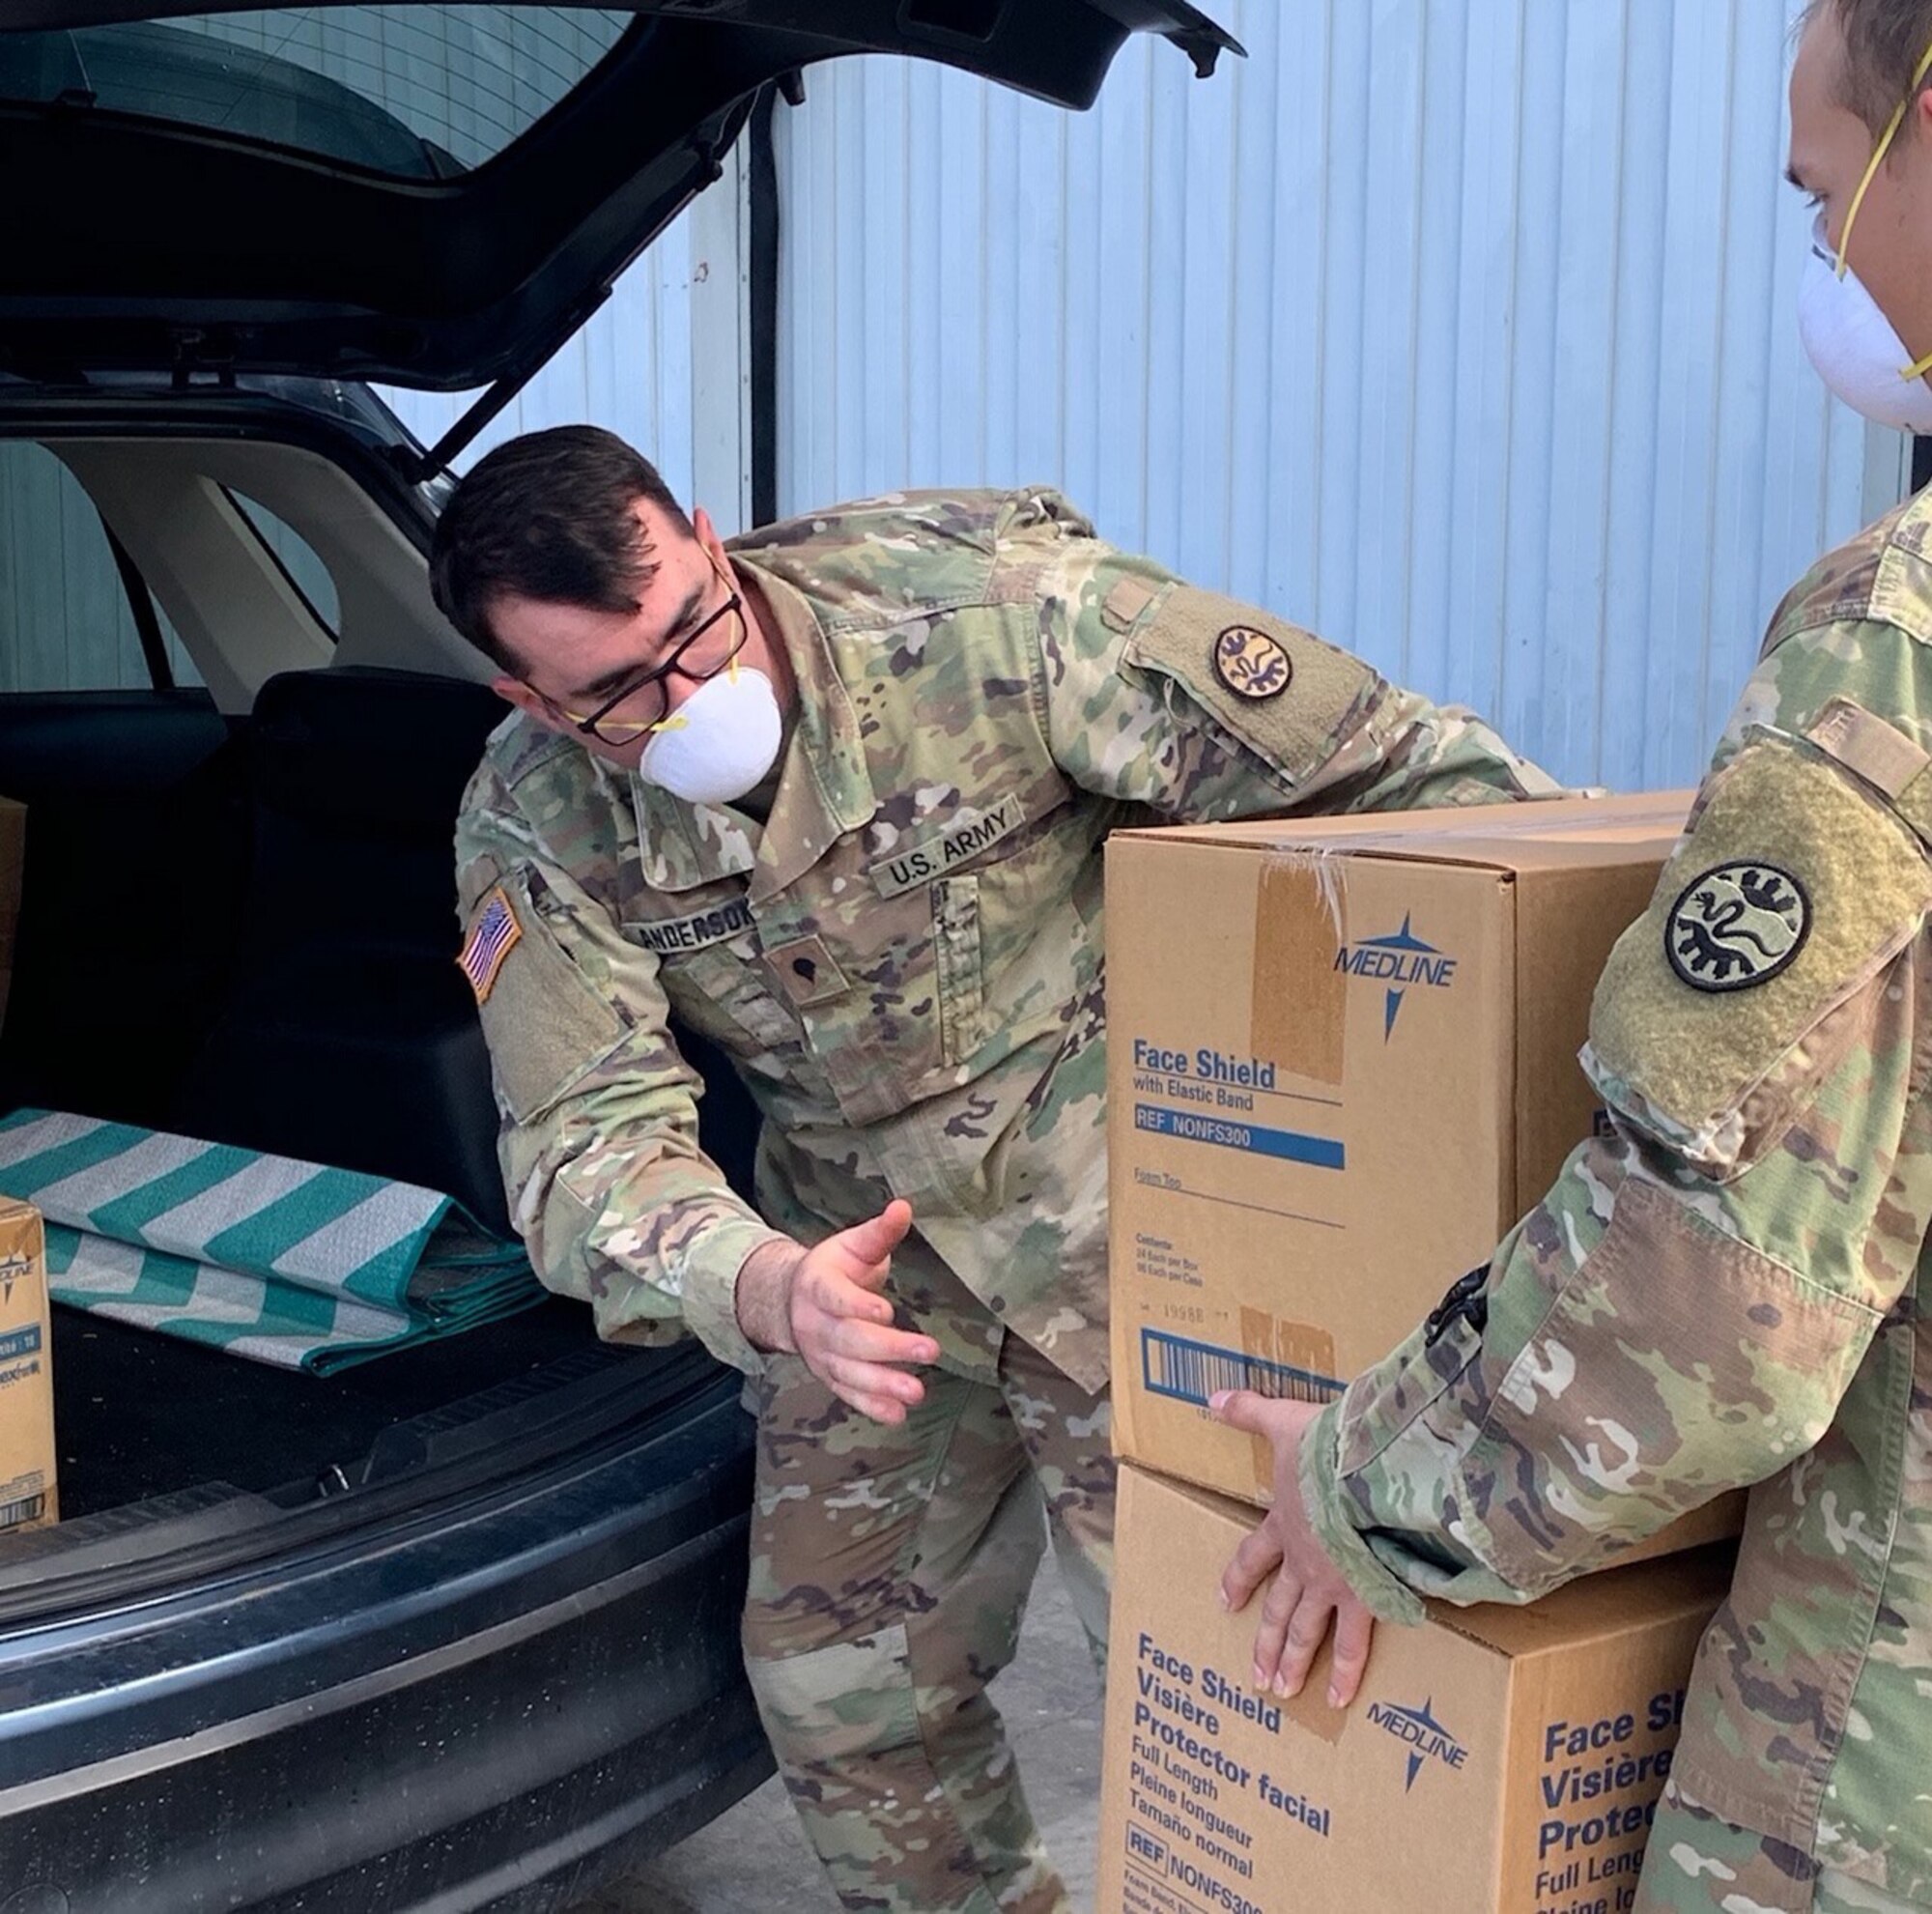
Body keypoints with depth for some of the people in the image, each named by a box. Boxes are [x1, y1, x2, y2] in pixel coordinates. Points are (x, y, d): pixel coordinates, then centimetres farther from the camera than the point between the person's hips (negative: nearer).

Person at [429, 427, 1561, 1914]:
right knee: (836, 1687, 12)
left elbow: (1413, 772, -24)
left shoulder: (993, 614, -24)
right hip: (872, 1276, 4)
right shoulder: (537, 834, -11)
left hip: (1133, 1239, -4)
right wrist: (767, 1289, -39)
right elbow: (590, 1137, -18)